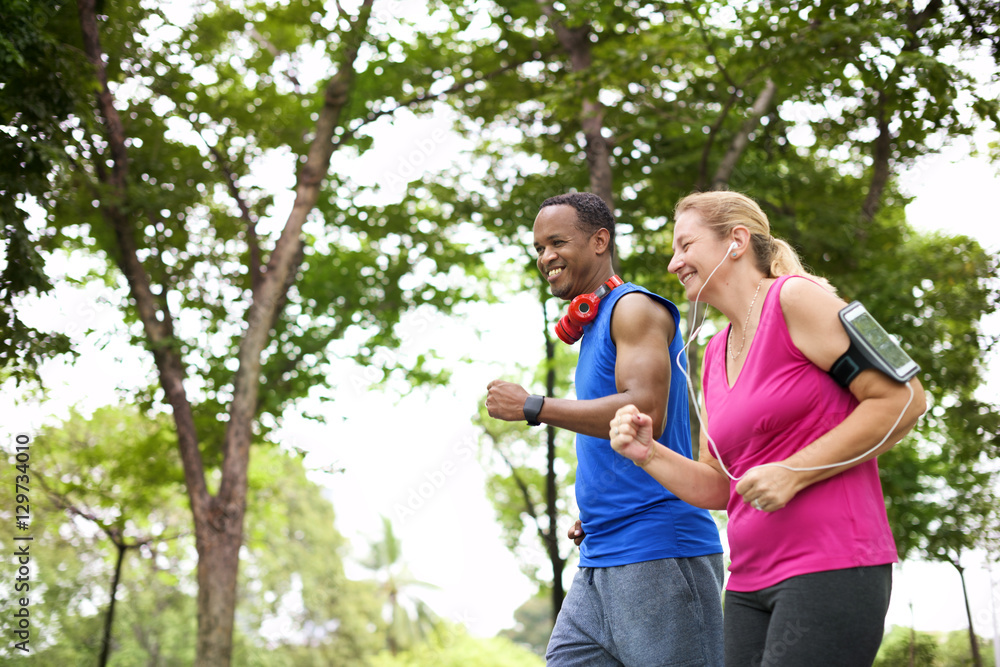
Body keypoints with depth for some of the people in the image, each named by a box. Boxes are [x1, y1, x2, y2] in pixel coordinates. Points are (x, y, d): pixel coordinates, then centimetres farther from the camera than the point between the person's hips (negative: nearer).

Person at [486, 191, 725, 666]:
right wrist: (592, 513, 10)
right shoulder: (593, 327, 22)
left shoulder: (635, 308, -5)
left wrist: (533, 408, -15)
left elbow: (646, 412, -20)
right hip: (599, 559, 9)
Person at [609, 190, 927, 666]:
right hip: (752, 583, 7)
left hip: (832, 568, -7)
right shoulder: (714, 356, 17)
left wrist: (792, 473, -14)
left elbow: (903, 400, -10)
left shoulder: (794, 298, -4)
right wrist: (646, 453, 1)